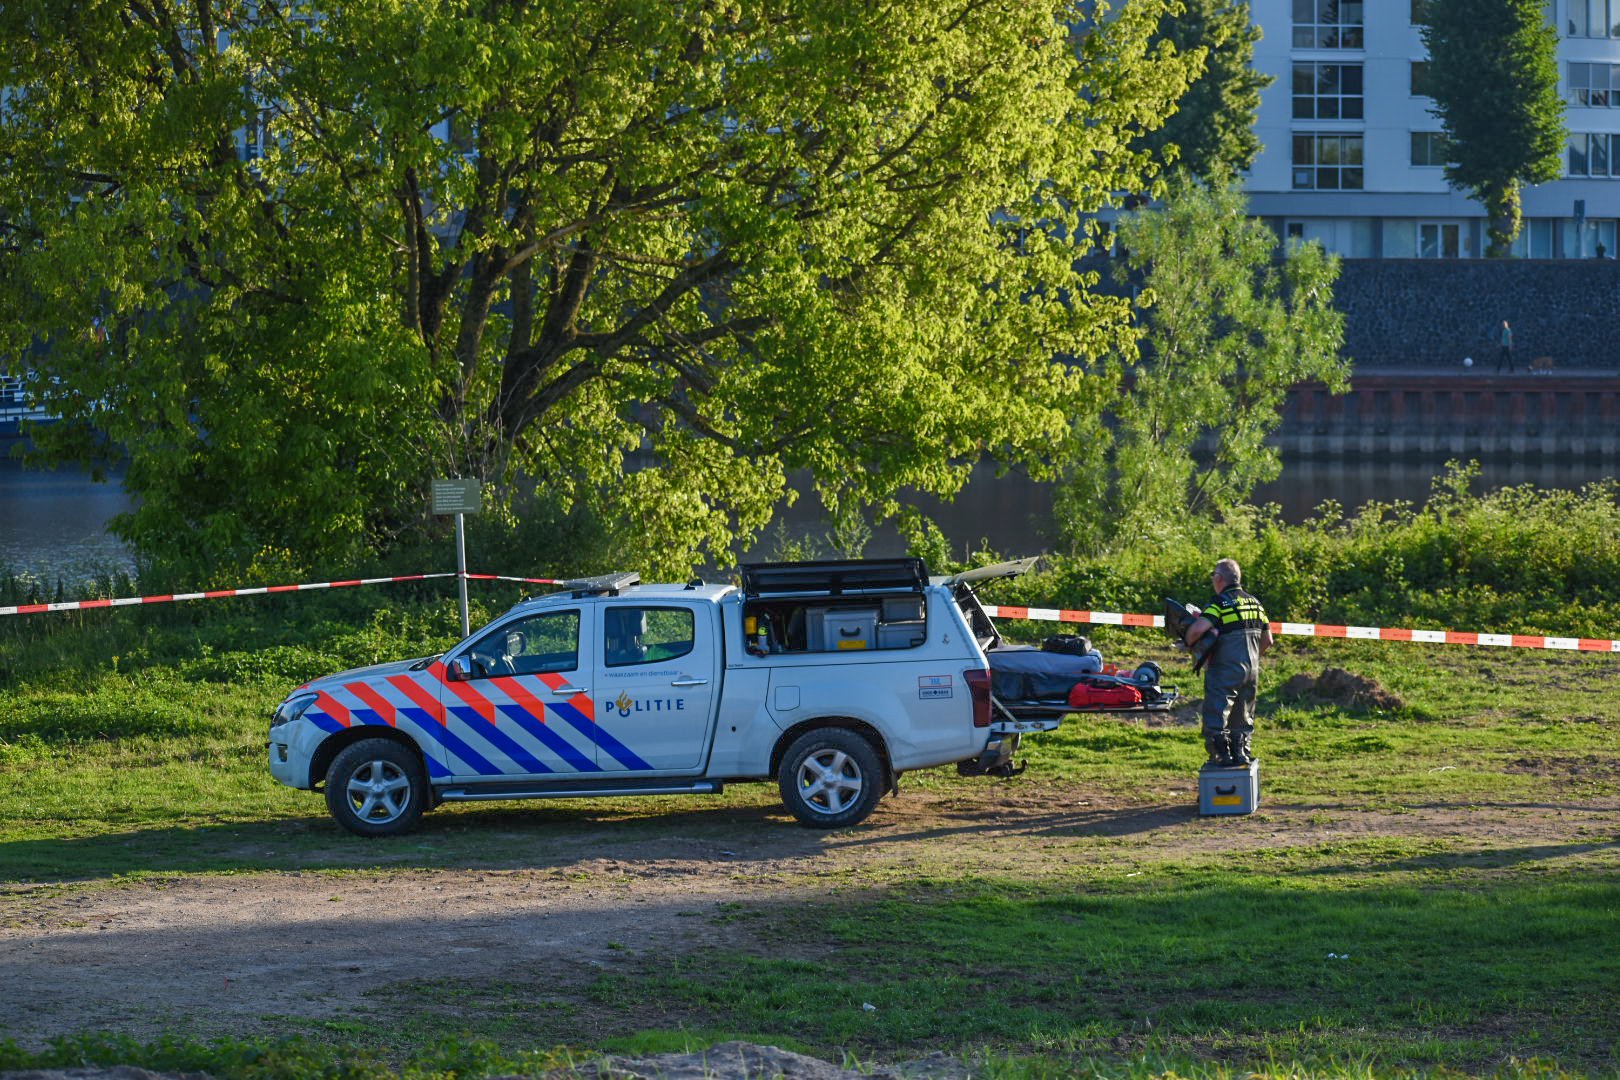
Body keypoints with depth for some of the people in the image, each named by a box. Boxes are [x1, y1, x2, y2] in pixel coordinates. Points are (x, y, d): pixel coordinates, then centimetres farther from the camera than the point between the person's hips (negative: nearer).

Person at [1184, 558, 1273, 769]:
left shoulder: (1220, 602, -12)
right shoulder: (1255, 603, 12)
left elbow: (1198, 628, -26)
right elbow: (1267, 641, 16)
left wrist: (1189, 643, -7)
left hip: (1225, 672, -7)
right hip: (1251, 671, 7)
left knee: (1217, 716, 0)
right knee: (1242, 717, 17)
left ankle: (1222, 757, -4)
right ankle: (1241, 754, 19)